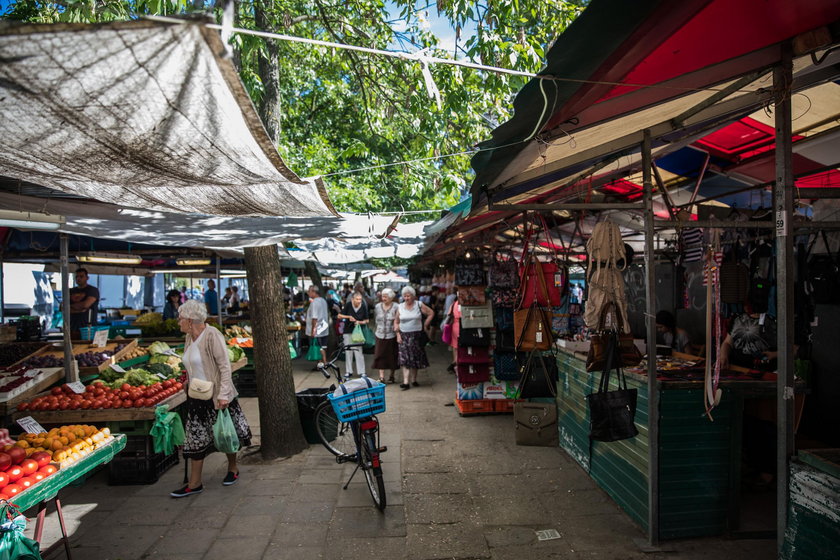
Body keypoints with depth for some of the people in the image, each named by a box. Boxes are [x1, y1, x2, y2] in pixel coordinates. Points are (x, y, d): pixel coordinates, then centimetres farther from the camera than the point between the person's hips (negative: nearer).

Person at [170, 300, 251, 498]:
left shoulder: (212, 335, -17)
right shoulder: (189, 337, 6)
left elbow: (225, 366, -19)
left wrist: (223, 395, -24)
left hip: (217, 397, -7)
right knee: (196, 439, 9)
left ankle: (232, 469, 31)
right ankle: (195, 483, 17)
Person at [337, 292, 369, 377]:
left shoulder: (363, 306, -8)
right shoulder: (348, 305, -9)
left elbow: (367, 320, 2)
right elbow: (339, 316, -2)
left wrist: (360, 322, -16)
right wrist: (348, 317, -17)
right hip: (348, 331, 1)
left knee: (358, 352, -3)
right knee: (348, 351, 7)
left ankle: (361, 371, 3)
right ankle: (349, 371, 17)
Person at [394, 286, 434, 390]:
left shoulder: (419, 305, -2)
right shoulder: (400, 307, 3)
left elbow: (431, 313, 5)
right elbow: (396, 321, 9)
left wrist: (425, 325, 0)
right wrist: (398, 334, -1)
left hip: (416, 335, 0)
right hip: (404, 336, 0)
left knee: (415, 359, 8)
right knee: (405, 359, -7)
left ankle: (414, 380, 20)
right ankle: (406, 382, -9)